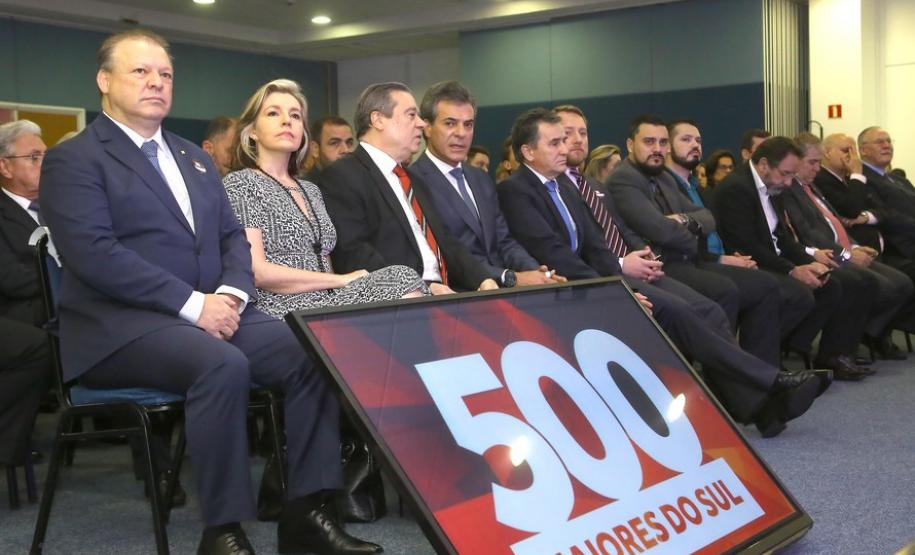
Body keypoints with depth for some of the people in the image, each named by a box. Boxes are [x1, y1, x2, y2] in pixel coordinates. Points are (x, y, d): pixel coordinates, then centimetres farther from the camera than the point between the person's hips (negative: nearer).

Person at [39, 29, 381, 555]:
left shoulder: (196, 158, 20)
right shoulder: (73, 160, -2)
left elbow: (233, 235, 16)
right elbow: (94, 254, -15)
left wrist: (231, 293, -7)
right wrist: (191, 304, -20)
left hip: (210, 310, 7)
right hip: (122, 323, -6)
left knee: (313, 351, -16)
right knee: (223, 365, -35)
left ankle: (306, 510, -11)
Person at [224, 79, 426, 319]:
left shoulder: (310, 190, 23)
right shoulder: (239, 184, 2)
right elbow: (256, 272, -9)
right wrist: (342, 280, -7)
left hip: (330, 303, 6)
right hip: (284, 310, -6)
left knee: (401, 278, -23)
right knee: (402, 278, -26)